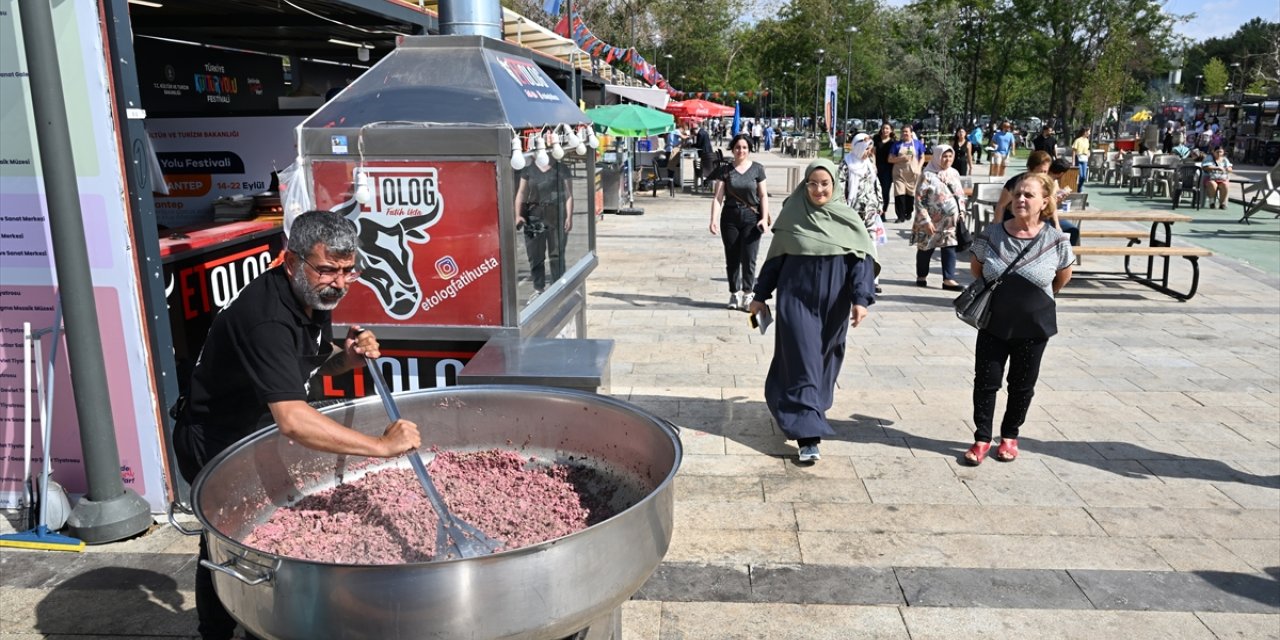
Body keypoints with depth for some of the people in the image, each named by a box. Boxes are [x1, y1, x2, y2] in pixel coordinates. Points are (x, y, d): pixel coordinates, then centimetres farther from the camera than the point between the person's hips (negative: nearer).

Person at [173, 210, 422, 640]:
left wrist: (348, 357, -15)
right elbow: (293, 421, -48)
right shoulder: (266, 319, -37)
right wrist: (382, 446, -47)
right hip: (214, 446, -8)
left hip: (258, 432, 8)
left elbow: (313, 363, 9)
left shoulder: (313, 295, -9)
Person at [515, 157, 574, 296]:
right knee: (535, 255, 5)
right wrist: (518, 215, -3)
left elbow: (568, 195, 1)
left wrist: (569, 217, -8)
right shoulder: (528, 169, 9)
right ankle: (538, 289, 14)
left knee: (557, 254, 1)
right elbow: (522, 193, 9)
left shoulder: (561, 169, 3)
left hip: (556, 217, -2)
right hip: (534, 216, 2)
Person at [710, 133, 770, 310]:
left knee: (748, 258, -6)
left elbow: (763, 196, 2)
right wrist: (714, 220, -13)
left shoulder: (757, 169, 1)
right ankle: (734, 293, 18)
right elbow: (718, 198, -3)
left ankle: (747, 294, 3)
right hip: (730, 217, 2)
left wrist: (765, 218, -9)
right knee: (732, 258, 7)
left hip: (751, 217, -1)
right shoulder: (725, 171, 2)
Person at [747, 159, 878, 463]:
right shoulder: (792, 215, 0)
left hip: (833, 302, 2)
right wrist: (760, 296, 5)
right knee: (802, 363, -7)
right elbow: (775, 258, 5)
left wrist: (861, 298, -16)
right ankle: (808, 435, -7)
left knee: (824, 361, 14)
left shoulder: (848, 218, 1)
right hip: (796, 297, -2)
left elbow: (863, 260, -4)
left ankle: (798, 415, 35)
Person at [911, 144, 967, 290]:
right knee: (926, 249, 8)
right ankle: (921, 276, 24)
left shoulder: (954, 173, 8)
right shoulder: (928, 175, -12)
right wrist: (926, 220, -18)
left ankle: (948, 279, 1)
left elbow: (961, 195, 17)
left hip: (951, 221, 5)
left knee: (950, 249, 0)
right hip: (932, 221, -5)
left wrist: (961, 213, 8)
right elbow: (919, 199, -14)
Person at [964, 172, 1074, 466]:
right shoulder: (991, 235, -10)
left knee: (1022, 386, 13)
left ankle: (1010, 436, 31)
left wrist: (1040, 298, 13)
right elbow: (976, 268, 8)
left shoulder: (1056, 241, -13)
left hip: (1034, 327, 0)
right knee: (985, 382, 5)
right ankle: (982, 438, 18)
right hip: (993, 324, 1)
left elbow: (1063, 276, 6)